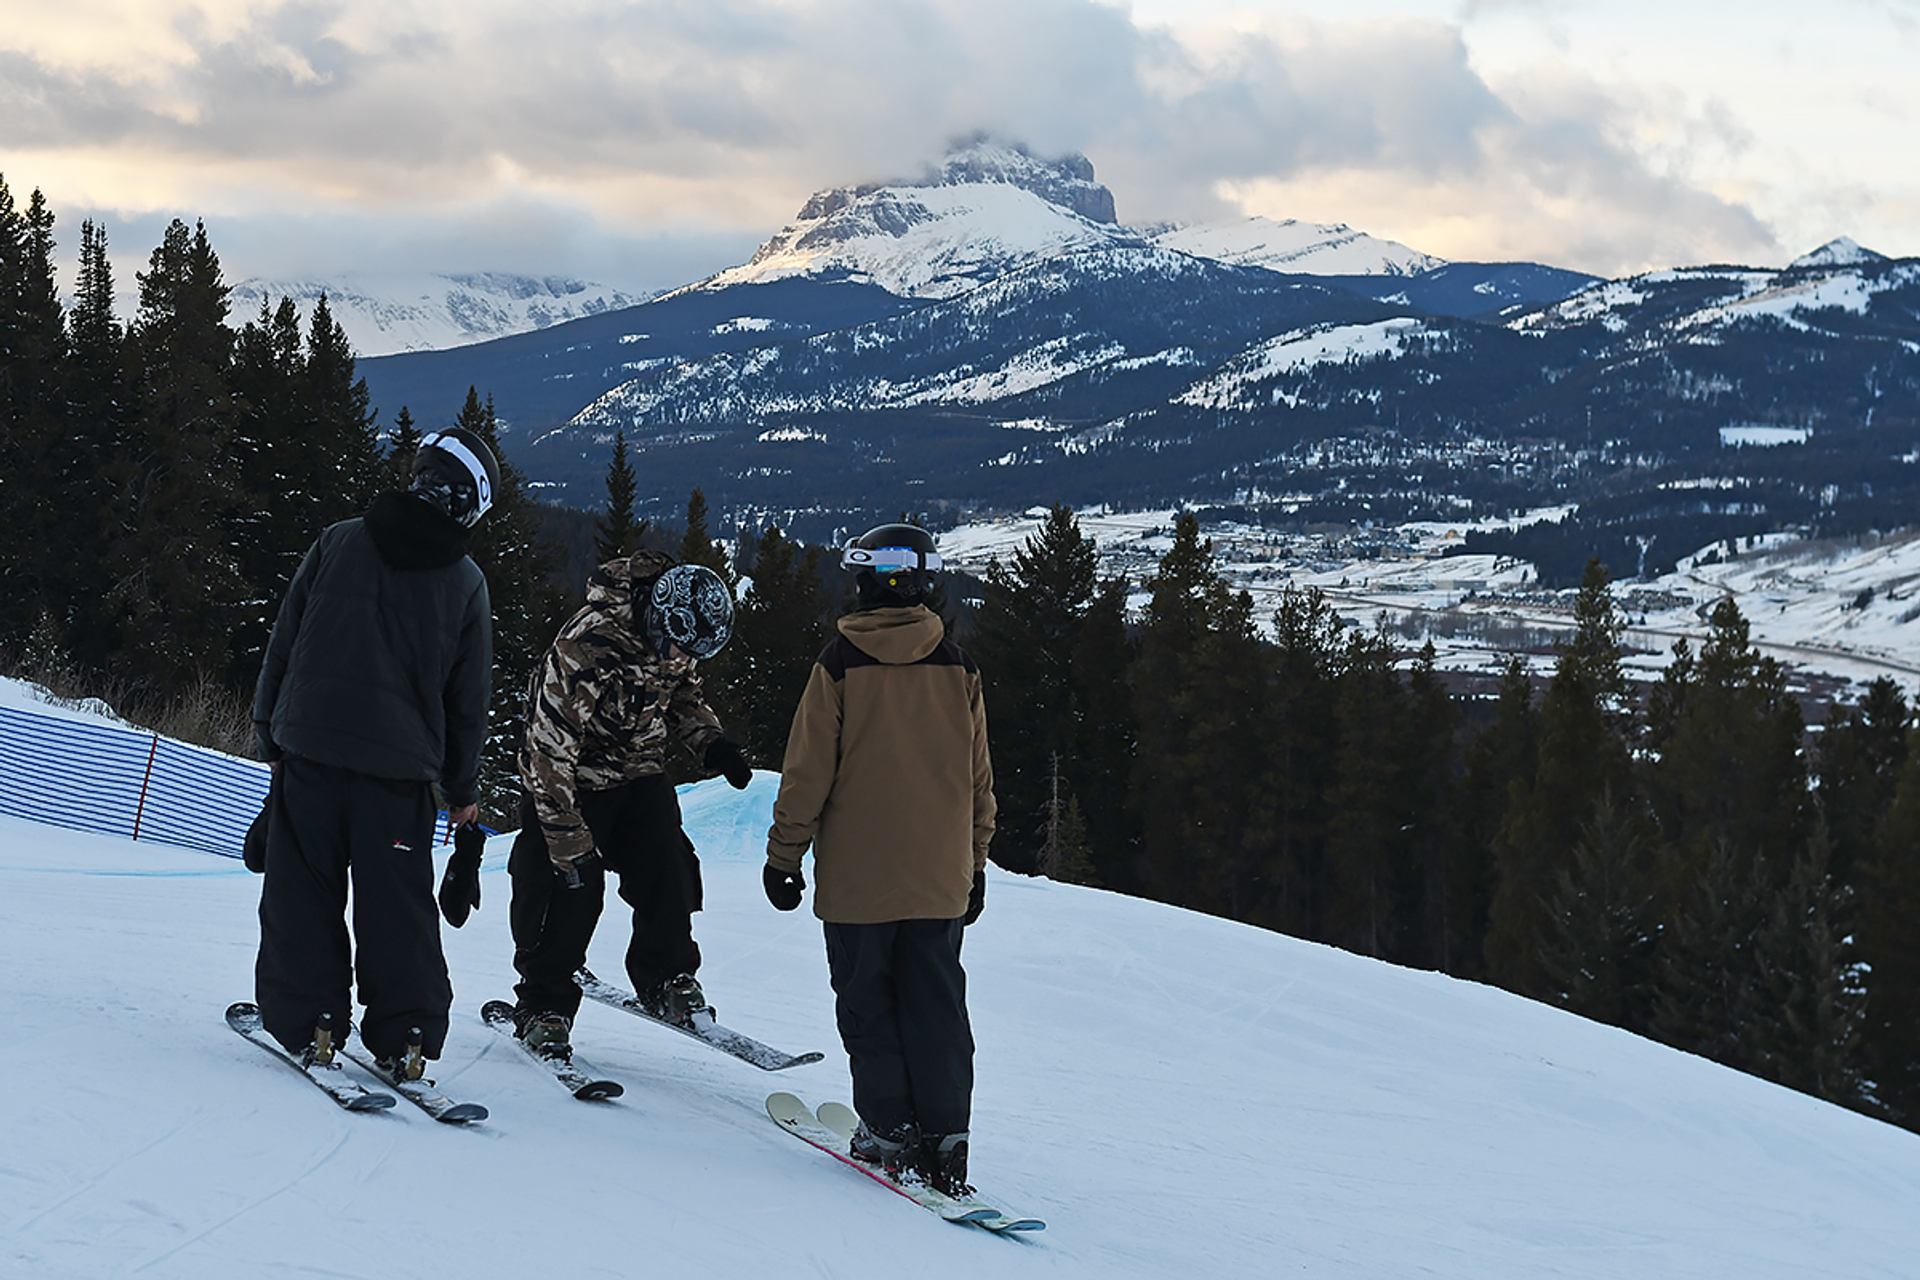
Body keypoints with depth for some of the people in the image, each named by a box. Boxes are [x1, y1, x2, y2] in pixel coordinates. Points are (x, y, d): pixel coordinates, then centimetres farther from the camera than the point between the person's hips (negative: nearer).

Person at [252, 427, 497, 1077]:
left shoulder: (339, 542, 2)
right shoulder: (467, 582, 2)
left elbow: (284, 639, 4)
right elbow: (469, 695, 7)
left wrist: (270, 727, 14)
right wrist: (462, 789, 17)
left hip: (308, 750, 0)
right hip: (401, 768, 0)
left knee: (304, 892, 9)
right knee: (398, 906, 8)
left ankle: (307, 1020, 7)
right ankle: (404, 1034, 6)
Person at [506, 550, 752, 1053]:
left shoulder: (678, 631, -12)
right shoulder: (586, 647, -33)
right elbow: (551, 751, -28)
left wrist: (710, 742, -6)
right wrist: (570, 843, -27)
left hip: (641, 771, 6)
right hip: (573, 776, -5)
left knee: (668, 870, -8)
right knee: (570, 888, -10)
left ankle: (667, 978, 10)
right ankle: (543, 1004, 5)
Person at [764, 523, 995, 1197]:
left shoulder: (840, 665, -8)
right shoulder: (957, 669, 2)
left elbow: (808, 772, -7)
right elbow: (978, 780, 9)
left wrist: (783, 856, 3)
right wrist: (975, 864, 18)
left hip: (857, 877, -3)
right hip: (940, 879, 3)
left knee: (868, 1006, 8)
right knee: (937, 1007, 7)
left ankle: (889, 1128, 6)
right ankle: (944, 1135, 2)